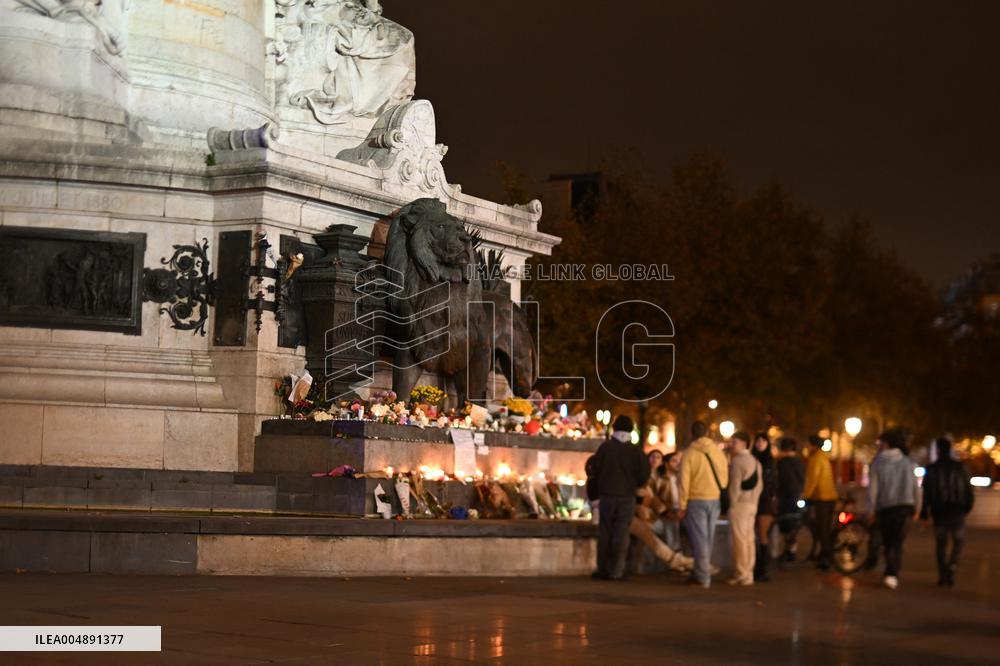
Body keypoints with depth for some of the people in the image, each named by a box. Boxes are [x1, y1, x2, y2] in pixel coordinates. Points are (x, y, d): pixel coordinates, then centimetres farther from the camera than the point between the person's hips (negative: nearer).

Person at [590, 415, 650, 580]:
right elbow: (644, 474, -3)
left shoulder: (605, 447, -5)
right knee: (621, 535, 3)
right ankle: (616, 571, -2)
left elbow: (595, 469, -1)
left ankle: (603, 569, 11)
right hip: (627, 497, 0)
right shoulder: (636, 450, -4)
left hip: (607, 495, 0)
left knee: (604, 533, 10)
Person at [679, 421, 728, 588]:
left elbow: (684, 481, -10)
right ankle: (700, 573, 20)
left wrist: (682, 506, -6)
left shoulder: (690, 453, -8)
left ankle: (703, 578, -2)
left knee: (699, 539, -1)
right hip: (714, 499, 4)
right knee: (708, 539, 13)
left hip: (696, 500, -4)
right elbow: (725, 479, 5)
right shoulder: (718, 452, 5)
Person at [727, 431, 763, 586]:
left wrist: (732, 504, -10)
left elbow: (735, 485, -15)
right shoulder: (755, 462, 15)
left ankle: (741, 575, -7)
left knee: (739, 539, -6)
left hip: (739, 504, -9)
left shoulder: (737, 461, -11)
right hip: (752, 504, 9)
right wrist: (754, 502, 15)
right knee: (749, 539, 9)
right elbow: (759, 486, 14)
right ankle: (748, 573, 11)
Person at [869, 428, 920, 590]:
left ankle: (891, 574, 20)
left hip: (884, 508, 0)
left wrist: (872, 508, 7)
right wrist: (915, 508, 15)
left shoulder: (878, 463, -1)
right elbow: (916, 488, 5)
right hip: (904, 506, 0)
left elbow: (873, 488, -3)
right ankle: (892, 575, -17)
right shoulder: (908, 463, 4)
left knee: (887, 542, 15)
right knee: (897, 543, -1)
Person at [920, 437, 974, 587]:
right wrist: (967, 507, 14)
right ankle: (952, 566, -9)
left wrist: (924, 514, 2)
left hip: (939, 513, 0)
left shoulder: (931, 469, -4)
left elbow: (926, 493, -5)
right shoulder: (959, 467, -2)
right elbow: (968, 490, -1)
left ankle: (942, 576, 9)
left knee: (941, 545, 12)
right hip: (957, 512, 0)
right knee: (959, 542, 14)